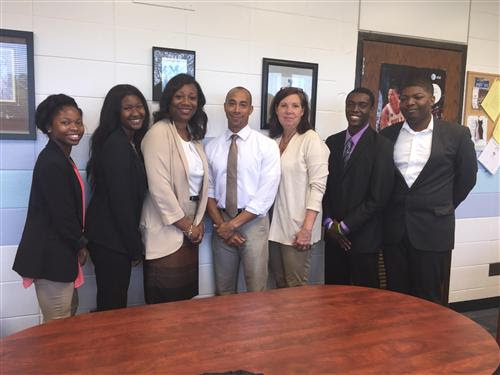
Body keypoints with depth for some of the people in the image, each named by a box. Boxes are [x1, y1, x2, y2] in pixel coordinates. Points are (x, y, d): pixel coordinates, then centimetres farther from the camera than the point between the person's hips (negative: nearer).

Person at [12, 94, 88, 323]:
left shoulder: (61, 158, 11)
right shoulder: (52, 163, -20)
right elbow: (62, 214, -21)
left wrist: (78, 243, 9)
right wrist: (81, 245, -6)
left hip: (58, 252, 10)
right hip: (51, 256, -10)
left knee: (70, 311, 24)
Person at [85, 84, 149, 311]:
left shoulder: (132, 142, 11)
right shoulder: (117, 144, -17)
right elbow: (120, 200, -20)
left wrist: (135, 243, 8)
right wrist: (135, 247, -13)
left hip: (117, 236, 9)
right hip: (110, 239, -9)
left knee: (113, 302, 20)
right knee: (113, 305, 6)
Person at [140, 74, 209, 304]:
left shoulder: (195, 135, 11)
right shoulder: (159, 133, -12)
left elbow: (201, 181, 11)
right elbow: (159, 187, -18)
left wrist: (199, 223, 1)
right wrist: (186, 226, -11)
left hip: (190, 230, 7)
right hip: (167, 231, -7)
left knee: (186, 298, 16)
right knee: (165, 308, 5)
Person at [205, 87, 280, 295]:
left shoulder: (267, 146, -6)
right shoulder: (212, 147, 5)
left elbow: (266, 195, -11)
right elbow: (208, 190, 4)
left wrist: (234, 224, -13)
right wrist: (221, 224, -8)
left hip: (253, 223, -3)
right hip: (222, 224, 3)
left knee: (256, 291, 4)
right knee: (223, 290, 14)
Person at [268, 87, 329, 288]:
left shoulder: (311, 140, -8)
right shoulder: (274, 140, 10)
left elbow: (318, 186, -12)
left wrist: (307, 228, -17)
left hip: (297, 228, -6)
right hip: (274, 226, 6)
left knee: (296, 286, 2)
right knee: (279, 284, 15)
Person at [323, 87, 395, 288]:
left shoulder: (382, 146, -8)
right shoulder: (332, 142, 7)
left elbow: (378, 197, -12)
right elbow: (325, 185, 8)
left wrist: (344, 226, -11)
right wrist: (329, 223, -3)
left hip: (364, 237, -4)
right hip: (333, 235, 4)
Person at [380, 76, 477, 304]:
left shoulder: (456, 134, -2)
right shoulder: (387, 135, 5)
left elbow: (467, 176, 7)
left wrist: (443, 207, 8)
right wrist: (392, 206, 10)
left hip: (433, 228, -2)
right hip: (393, 228, 3)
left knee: (428, 299, 7)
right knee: (395, 296, 11)